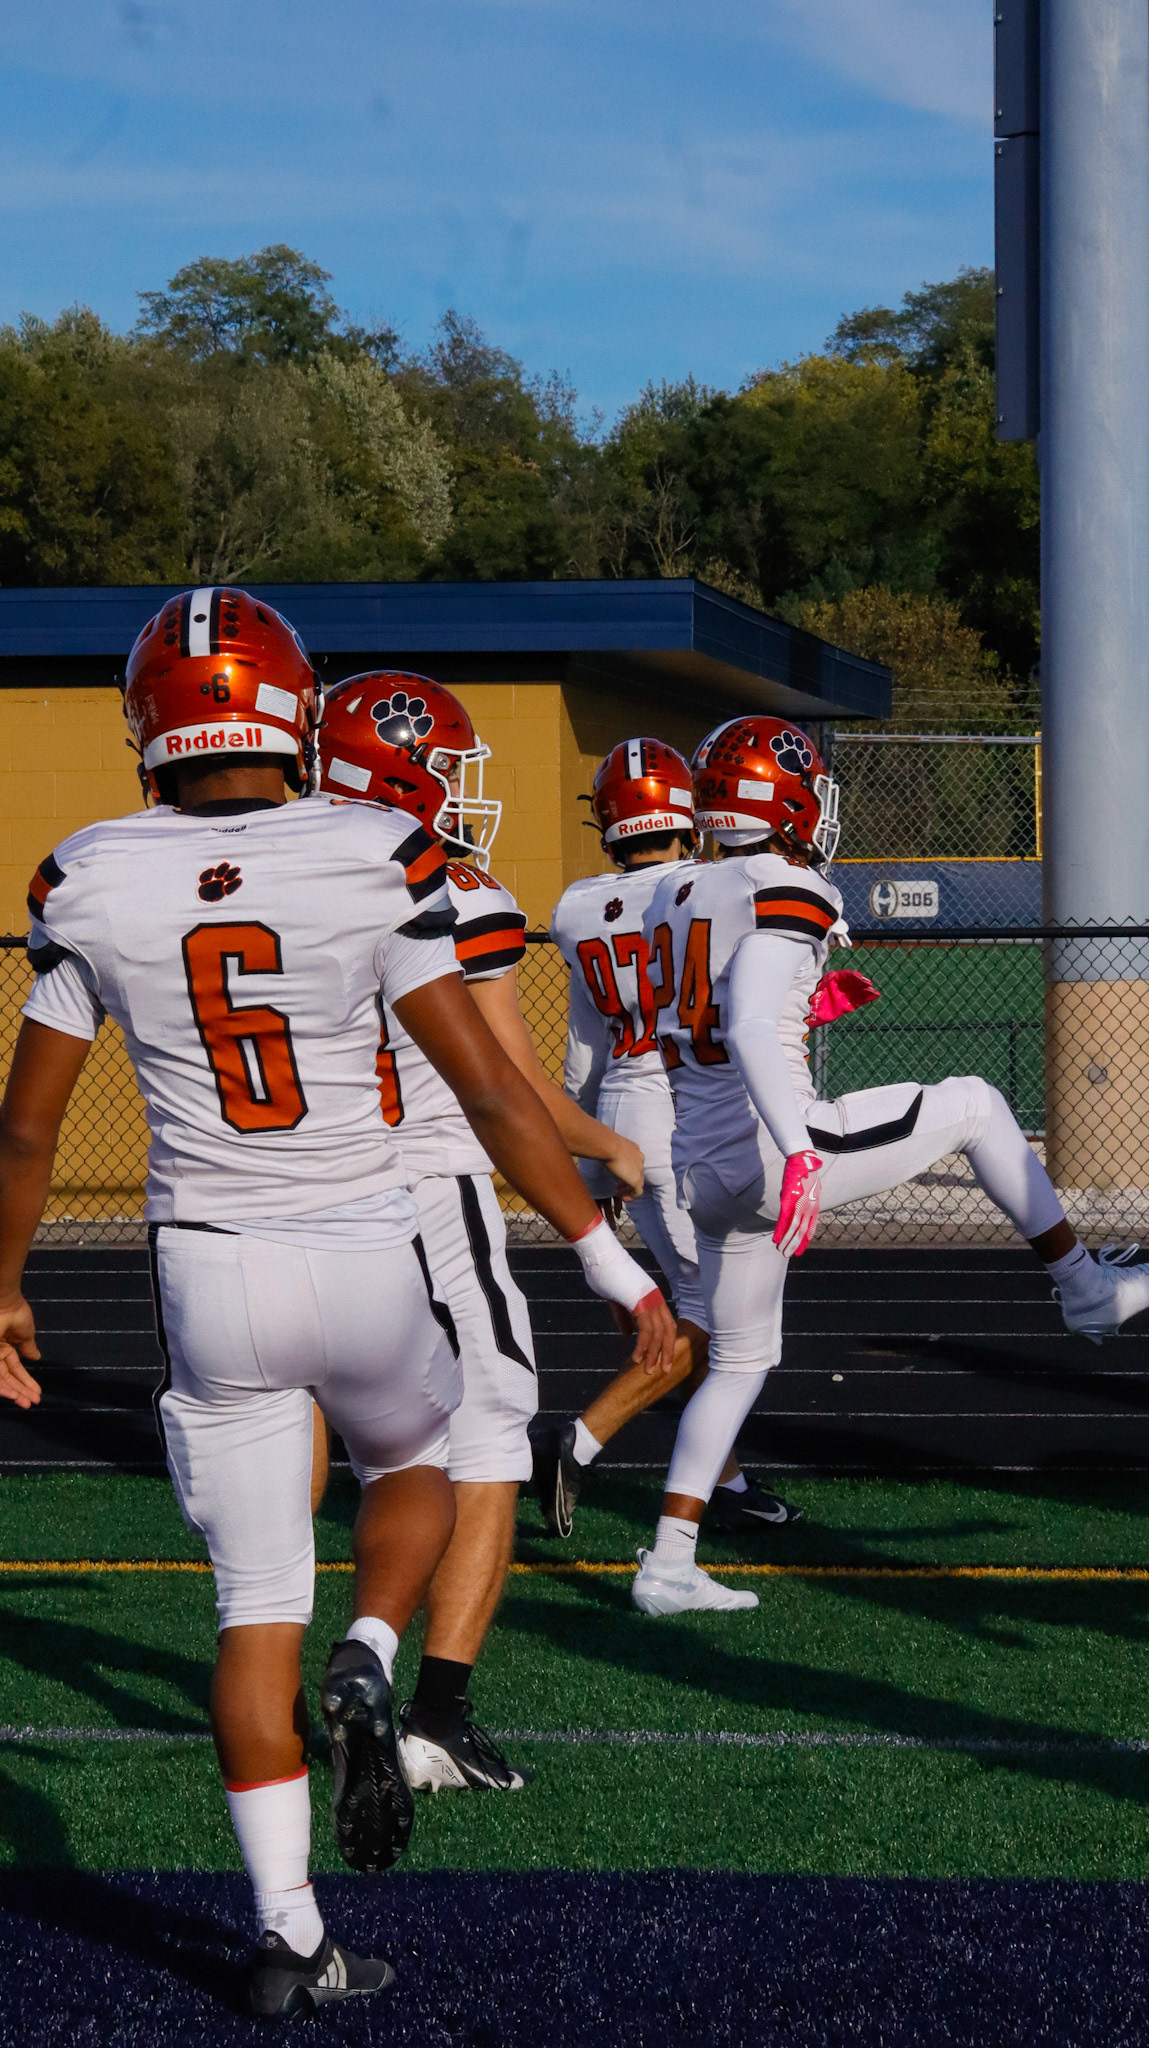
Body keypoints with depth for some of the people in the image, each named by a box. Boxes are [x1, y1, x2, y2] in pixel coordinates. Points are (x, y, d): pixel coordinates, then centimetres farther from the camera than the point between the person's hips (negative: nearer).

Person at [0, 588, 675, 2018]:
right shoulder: (373, 864, -10)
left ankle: (287, 1934, 6)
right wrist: (614, 1267, -3)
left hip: (208, 1275, 1)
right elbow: (488, 1091, -10)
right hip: (365, 1262, -1)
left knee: (258, 1607, 9)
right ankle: (363, 1674, 2)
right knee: (411, 1467, 30)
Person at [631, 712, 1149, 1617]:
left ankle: (668, 1564, 14)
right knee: (974, 1104, 12)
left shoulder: (679, 899, 13)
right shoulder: (783, 895, -13)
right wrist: (800, 1151, -35)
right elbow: (750, 1034, -27)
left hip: (703, 1170, 8)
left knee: (740, 1362, 20)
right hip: (776, 1153, -8)